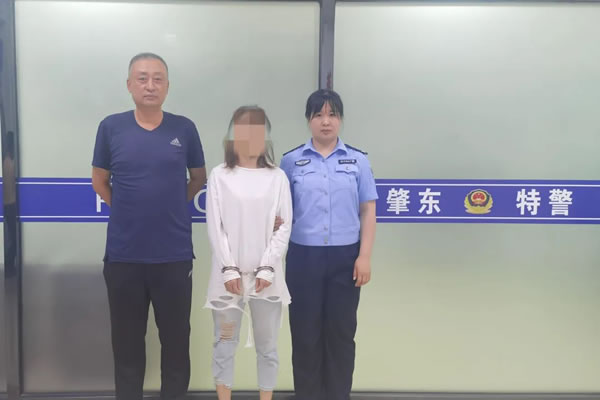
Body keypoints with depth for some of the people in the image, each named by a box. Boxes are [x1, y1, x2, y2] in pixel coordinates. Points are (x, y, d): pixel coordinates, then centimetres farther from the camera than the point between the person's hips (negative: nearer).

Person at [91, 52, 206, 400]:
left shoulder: (184, 129, 0)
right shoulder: (111, 127, 0)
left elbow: (198, 178, 13)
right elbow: (100, 182, 10)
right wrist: (130, 209, 8)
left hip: (175, 254, 0)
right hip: (124, 254, 0)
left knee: (176, 338, 11)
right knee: (127, 340, 13)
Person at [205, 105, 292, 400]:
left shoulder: (277, 177, 5)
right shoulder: (220, 175, 3)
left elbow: (284, 227, 0)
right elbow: (214, 226, -1)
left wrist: (267, 269, -9)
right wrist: (229, 269, -10)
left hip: (266, 275, 1)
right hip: (229, 274, 0)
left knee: (267, 346, 8)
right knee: (225, 344, 7)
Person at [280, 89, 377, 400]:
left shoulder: (358, 160, 4)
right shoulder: (291, 161, 4)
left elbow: (368, 212, 3)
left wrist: (365, 256, -5)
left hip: (345, 257, 0)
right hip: (303, 257, 0)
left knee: (341, 333, 8)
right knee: (305, 333, 7)